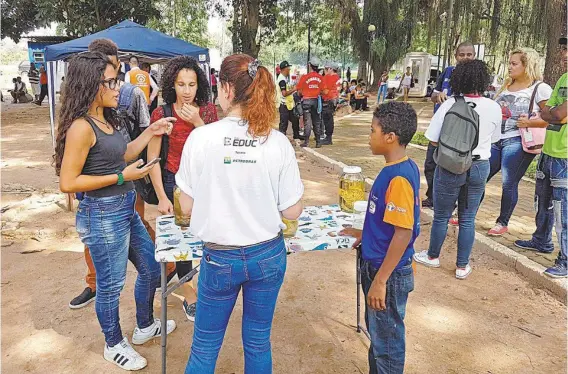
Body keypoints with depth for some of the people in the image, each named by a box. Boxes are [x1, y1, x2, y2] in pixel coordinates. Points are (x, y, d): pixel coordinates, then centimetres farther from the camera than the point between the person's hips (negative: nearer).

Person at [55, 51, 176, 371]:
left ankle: (145, 327, 43)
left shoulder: (105, 119, 6)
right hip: (102, 215, -9)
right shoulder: (81, 127, -20)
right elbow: (68, 183, -21)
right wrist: (122, 177, -20)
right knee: (111, 284, 10)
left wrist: (149, 133, 10)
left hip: (126, 210, 9)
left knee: (151, 268, 21)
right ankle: (114, 345, 35)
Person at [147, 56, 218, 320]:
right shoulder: (162, 115, -8)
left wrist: (198, 122, -18)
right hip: (175, 183, -2)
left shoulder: (208, 110, -1)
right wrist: (162, 198, -11)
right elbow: (152, 158, -7)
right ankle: (188, 295, 25)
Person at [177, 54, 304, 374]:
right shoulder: (278, 142, -11)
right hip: (269, 255, 2)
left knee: (205, 347, 19)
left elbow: (187, 206, -7)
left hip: (220, 258, -1)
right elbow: (292, 211, -6)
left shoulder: (201, 137, -15)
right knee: (259, 341, 21)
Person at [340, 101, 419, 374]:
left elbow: (403, 233, -26)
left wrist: (380, 280, -22)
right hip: (378, 265, 9)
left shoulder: (398, 178, -26)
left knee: (387, 339, 12)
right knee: (377, 331, 26)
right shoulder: (401, 169, 3)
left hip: (388, 274, -9)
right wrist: (366, 234, 19)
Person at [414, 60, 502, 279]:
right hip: (479, 168, 3)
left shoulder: (449, 105, -15)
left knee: (441, 216, 14)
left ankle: (433, 256, 33)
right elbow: (493, 139, 6)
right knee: (468, 219, 13)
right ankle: (462, 267, 24)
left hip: (450, 167, -3)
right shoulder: (494, 108, -7)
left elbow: (433, 140, -11)